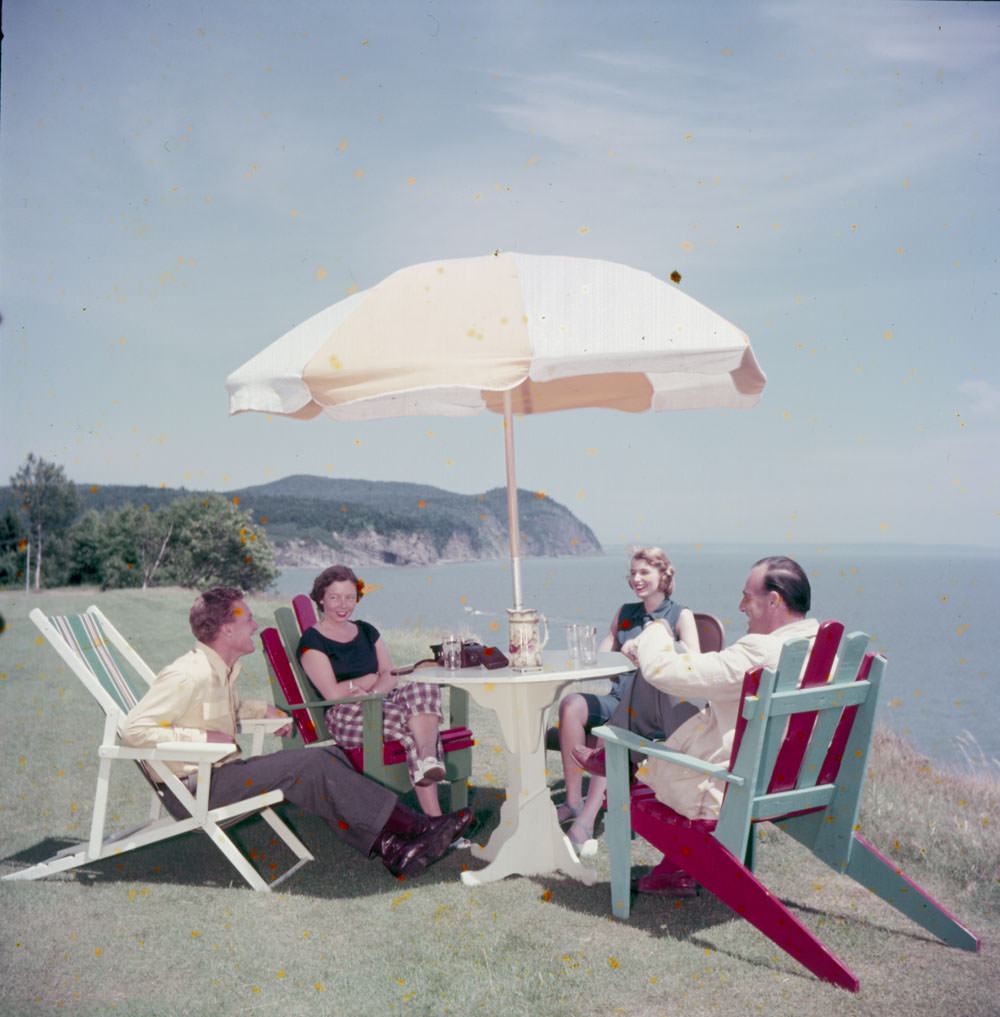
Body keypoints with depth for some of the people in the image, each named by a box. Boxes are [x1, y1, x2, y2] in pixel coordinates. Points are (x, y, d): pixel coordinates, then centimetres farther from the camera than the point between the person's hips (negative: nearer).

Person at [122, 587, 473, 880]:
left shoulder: (224, 669, 12)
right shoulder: (189, 675, -18)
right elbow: (135, 729, -22)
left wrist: (264, 709, 13)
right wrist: (202, 738, -24)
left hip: (223, 771, 10)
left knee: (330, 756, -7)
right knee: (310, 764, -22)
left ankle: (389, 845, -17)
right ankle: (415, 826, -17)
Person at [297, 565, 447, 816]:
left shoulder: (367, 631, 22)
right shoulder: (312, 641, 2)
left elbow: (392, 676, 10)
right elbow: (333, 693, -9)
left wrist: (374, 692, -15)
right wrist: (375, 677, 1)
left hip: (382, 703, 5)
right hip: (343, 716, -5)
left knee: (424, 688, -30)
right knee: (413, 725, -34)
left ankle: (429, 758, -56)